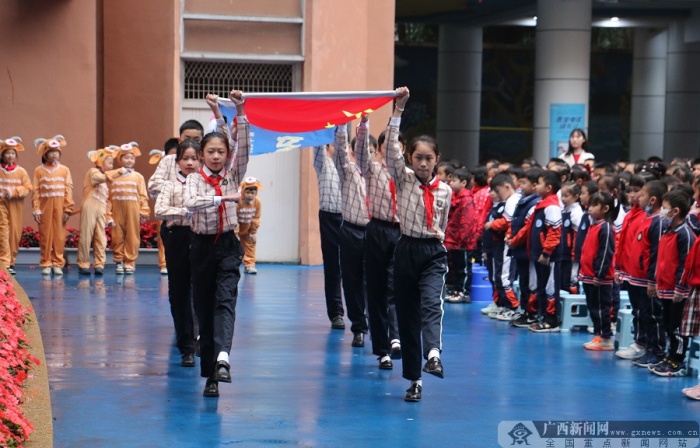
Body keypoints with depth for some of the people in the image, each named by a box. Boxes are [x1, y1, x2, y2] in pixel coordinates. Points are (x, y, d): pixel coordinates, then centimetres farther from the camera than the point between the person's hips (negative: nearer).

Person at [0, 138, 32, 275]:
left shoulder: (21, 171, 4)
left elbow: (28, 188, 1)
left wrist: (14, 192, -13)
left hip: (15, 205, 2)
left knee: (15, 233, 4)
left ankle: (11, 262, 16)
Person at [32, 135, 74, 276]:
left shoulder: (64, 170, 6)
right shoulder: (39, 171, 3)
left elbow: (68, 190, 3)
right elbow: (35, 191, 0)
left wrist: (68, 209, -4)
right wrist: (36, 209, -7)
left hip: (60, 207, 1)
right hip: (45, 206, -1)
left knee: (59, 234, 1)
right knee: (45, 234, 2)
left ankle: (57, 263, 9)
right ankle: (46, 264, 9)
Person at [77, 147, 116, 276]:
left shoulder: (106, 181, 25)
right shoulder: (93, 172, 4)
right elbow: (98, 178, -22)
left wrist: (109, 217, 15)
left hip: (101, 211, 7)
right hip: (90, 207, -7)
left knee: (101, 238, 1)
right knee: (86, 236, -4)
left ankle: (99, 264, 2)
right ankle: (83, 264, -1)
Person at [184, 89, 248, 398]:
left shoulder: (232, 176, 4)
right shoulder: (195, 179, 0)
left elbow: (244, 149, -10)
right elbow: (190, 203, -21)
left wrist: (241, 114, -19)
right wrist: (224, 197, -29)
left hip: (227, 245, 0)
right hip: (202, 245, 0)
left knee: (226, 300, -17)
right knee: (203, 306, 5)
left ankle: (221, 358, -34)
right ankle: (209, 370, 12)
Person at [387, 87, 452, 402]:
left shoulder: (444, 191, 6)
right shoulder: (404, 179, 1)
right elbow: (391, 150, -13)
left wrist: (438, 235, 4)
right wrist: (397, 111, -19)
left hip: (433, 253, 0)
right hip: (406, 250, 0)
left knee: (431, 304, -26)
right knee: (406, 315, 3)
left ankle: (433, 355, -47)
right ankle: (413, 380, 10)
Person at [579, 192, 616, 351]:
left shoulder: (606, 228, -15)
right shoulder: (593, 226, 13)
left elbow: (606, 254, -19)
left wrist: (599, 275, -20)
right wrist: (583, 272, 18)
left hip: (599, 279, -9)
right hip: (588, 277, 9)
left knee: (601, 308, -4)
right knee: (593, 308, 13)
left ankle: (606, 339, 2)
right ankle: (598, 336, 20)